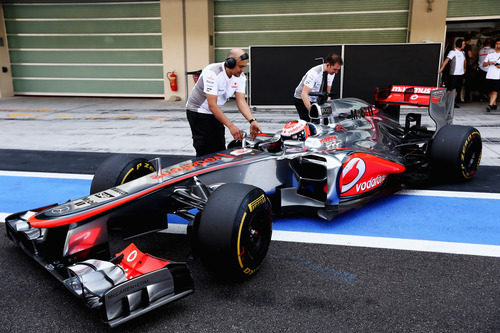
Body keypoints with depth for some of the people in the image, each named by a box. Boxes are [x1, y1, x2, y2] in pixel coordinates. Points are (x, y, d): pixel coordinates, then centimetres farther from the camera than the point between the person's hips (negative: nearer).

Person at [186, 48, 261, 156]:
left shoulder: (240, 76, -8)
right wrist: (231, 126, -37)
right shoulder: (212, 73, -29)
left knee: (220, 150, 7)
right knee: (205, 153, -8)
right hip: (198, 112, -7)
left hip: (215, 113, 7)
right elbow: (212, 105, -33)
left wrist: (252, 121, -30)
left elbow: (241, 101, -13)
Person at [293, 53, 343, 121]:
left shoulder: (331, 73, -7)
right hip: (302, 100, -7)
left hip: (315, 100, 7)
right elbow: (304, 94, -35)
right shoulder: (314, 73, -29)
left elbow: (327, 92, 3)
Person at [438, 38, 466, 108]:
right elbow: (447, 60, -19)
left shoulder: (462, 52, 14)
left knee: (458, 89, 8)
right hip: (454, 74, -7)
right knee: (450, 89, -9)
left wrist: (464, 68, 24)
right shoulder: (453, 52, -8)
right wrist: (442, 68, -28)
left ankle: (454, 102, 15)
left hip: (461, 74, 7)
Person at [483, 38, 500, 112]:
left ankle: (490, 105, -20)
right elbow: (484, 64, 13)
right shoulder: (490, 54, 14)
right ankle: (494, 105, 22)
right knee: (491, 92, 8)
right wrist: (489, 62, -7)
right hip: (489, 76, 3)